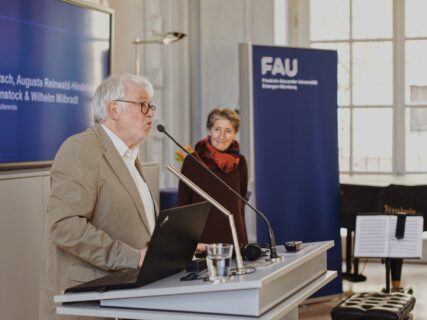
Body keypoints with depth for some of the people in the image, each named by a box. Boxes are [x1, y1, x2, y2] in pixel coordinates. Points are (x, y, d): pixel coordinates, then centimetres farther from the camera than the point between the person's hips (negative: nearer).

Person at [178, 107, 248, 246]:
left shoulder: (239, 162, 4)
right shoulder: (192, 161, -5)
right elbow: (182, 205, -2)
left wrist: (241, 239, 13)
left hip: (234, 240, 3)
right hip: (201, 241, -2)